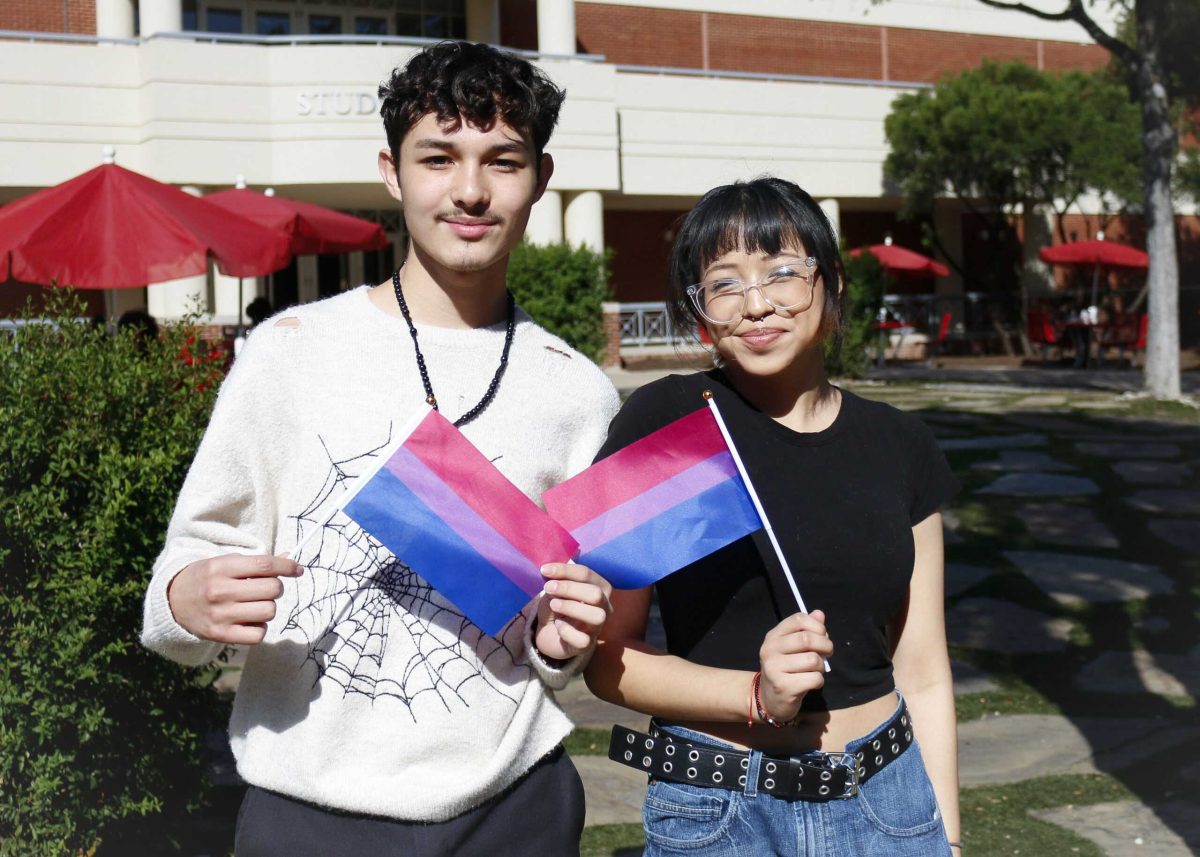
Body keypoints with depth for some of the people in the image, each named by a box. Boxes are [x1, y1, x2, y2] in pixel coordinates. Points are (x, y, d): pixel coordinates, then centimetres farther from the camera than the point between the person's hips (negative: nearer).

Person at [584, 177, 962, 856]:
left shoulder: (899, 446, 2)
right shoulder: (663, 424, -9)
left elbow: (923, 673, 6)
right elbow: (609, 657, -9)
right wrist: (757, 693, -22)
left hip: (887, 801, 3)